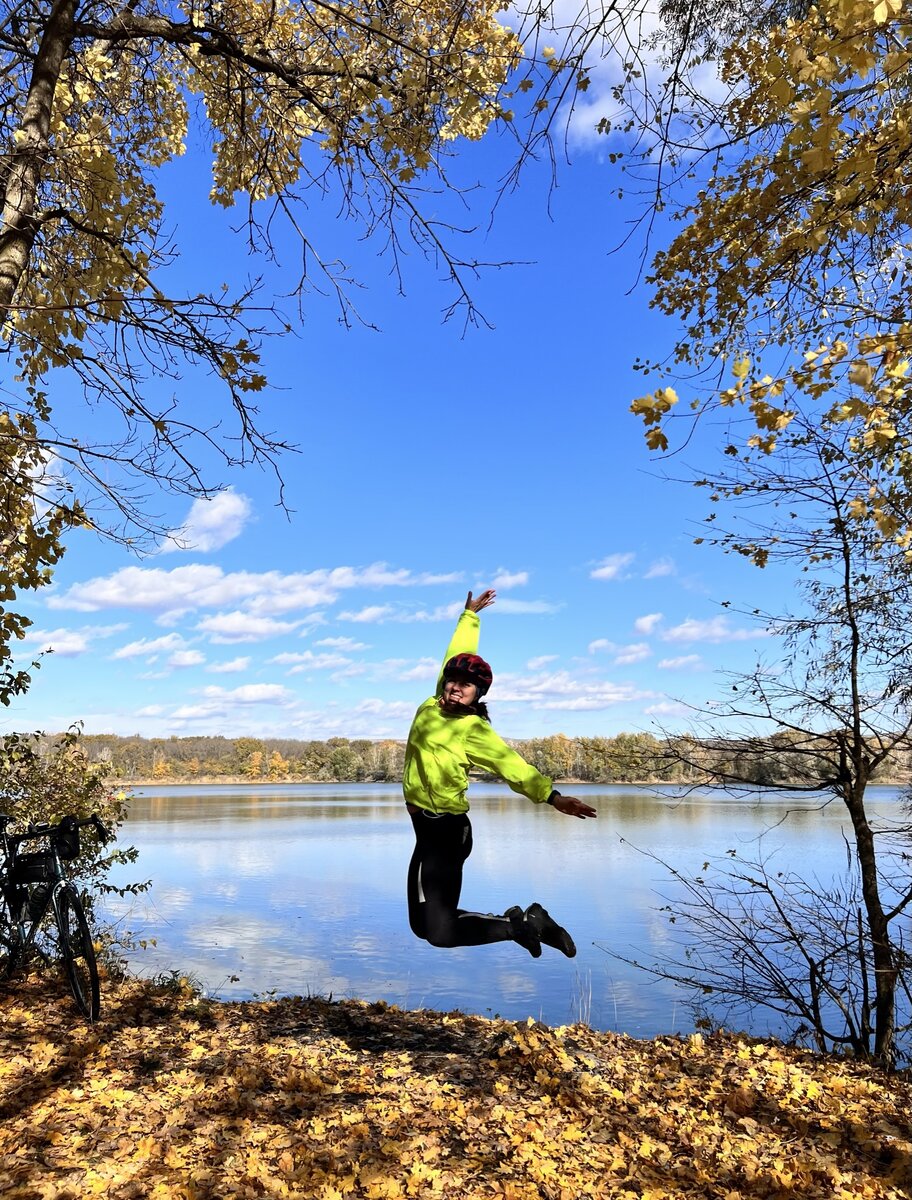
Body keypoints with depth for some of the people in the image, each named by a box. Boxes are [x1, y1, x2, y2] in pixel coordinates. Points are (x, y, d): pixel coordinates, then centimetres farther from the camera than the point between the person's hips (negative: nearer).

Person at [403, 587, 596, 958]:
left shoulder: (472, 729, -15)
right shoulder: (435, 703, 4)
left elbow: (510, 764, -27)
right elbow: (457, 654, 16)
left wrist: (551, 796, -41)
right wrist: (469, 615, 28)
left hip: (443, 832, -8)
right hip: (429, 828, 8)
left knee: (438, 931, -11)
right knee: (423, 925, 13)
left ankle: (523, 925, 5)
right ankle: (516, 921, 21)